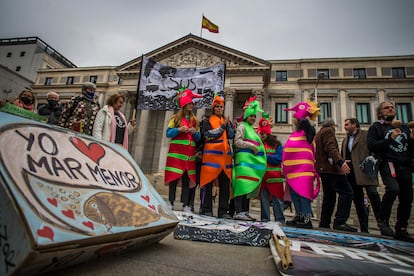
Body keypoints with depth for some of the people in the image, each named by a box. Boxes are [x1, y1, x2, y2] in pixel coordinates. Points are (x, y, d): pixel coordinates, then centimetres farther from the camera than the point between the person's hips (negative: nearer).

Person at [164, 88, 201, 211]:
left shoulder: (194, 120, 16)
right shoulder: (175, 118, 7)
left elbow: (199, 138, 15)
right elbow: (168, 133, 1)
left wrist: (195, 132, -5)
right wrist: (179, 129, -13)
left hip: (190, 153, 3)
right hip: (176, 152, -3)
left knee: (187, 178, 2)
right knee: (174, 176, -3)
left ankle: (186, 204, 6)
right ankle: (171, 202, 7)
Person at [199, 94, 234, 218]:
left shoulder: (227, 121, 21)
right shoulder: (208, 121, 9)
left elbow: (231, 135, 5)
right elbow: (209, 134, -9)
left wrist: (228, 124, -7)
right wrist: (222, 127, -8)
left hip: (225, 155, 4)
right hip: (211, 154, -4)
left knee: (225, 184, 4)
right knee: (208, 183, -4)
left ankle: (223, 211, 11)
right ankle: (206, 209, 6)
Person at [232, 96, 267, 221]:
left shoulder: (251, 129, 27)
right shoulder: (242, 126, 1)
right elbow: (237, 142, -10)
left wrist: (256, 148, 13)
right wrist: (252, 146, -12)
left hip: (252, 160, 9)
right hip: (244, 158, -9)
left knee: (249, 187, 6)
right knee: (242, 185, -14)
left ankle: (245, 212, 10)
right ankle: (238, 212, -14)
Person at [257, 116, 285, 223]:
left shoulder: (277, 144, 3)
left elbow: (278, 158, -7)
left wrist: (265, 156, -11)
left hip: (274, 177, -3)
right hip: (262, 176, 3)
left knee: (277, 199, 1)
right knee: (263, 199, 8)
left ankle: (280, 220, 10)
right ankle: (264, 219, 17)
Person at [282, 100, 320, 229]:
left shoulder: (307, 131, -4)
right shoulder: (296, 133, 20)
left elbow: (305, 123, -28)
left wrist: (304, 116, -9)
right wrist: (285, 167, 24)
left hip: (303, 170, -9)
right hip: (294, 170, 9)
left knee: (303, 193, -11)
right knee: (294, 193, 10)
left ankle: (307, 219, -7)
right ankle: (299, 217, 18)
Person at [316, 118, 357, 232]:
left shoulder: (318, 134, 26)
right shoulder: (328, 131, -1)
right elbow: (331, 148, -18)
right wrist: (340, 161, -29)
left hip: (323, 169, 10)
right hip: (331, 168, -10)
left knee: (329, 197, 13)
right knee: (346, 192, -13)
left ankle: (324, 224, 13)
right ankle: (340, 222, -20)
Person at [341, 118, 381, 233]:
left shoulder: (366, 134, 6)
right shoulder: (345, 140, 23)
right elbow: (342, 156, 25)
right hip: (351, 173, 5)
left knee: (372, 193, -23)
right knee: (358, 200, 4)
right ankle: (364, 229, 9)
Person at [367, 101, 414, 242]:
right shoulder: (376, 127, 6)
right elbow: (371, 145, -8)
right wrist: (390, 139, -15)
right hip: (388, 165, -5)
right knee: (393, 189, -29)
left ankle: (401, 230, 20)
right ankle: (384, 221, -11)